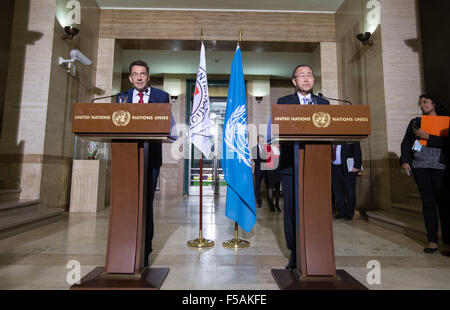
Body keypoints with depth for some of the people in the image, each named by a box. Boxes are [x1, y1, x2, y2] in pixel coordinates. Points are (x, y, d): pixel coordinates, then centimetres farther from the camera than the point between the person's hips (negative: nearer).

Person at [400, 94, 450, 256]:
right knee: (427, 202, 2)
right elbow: (405, 142, 11)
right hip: (419, 165, 2)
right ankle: (432, 240, 7)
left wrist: (428, 137, -12)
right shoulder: (415, 122, 17)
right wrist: (405, 161, 0)